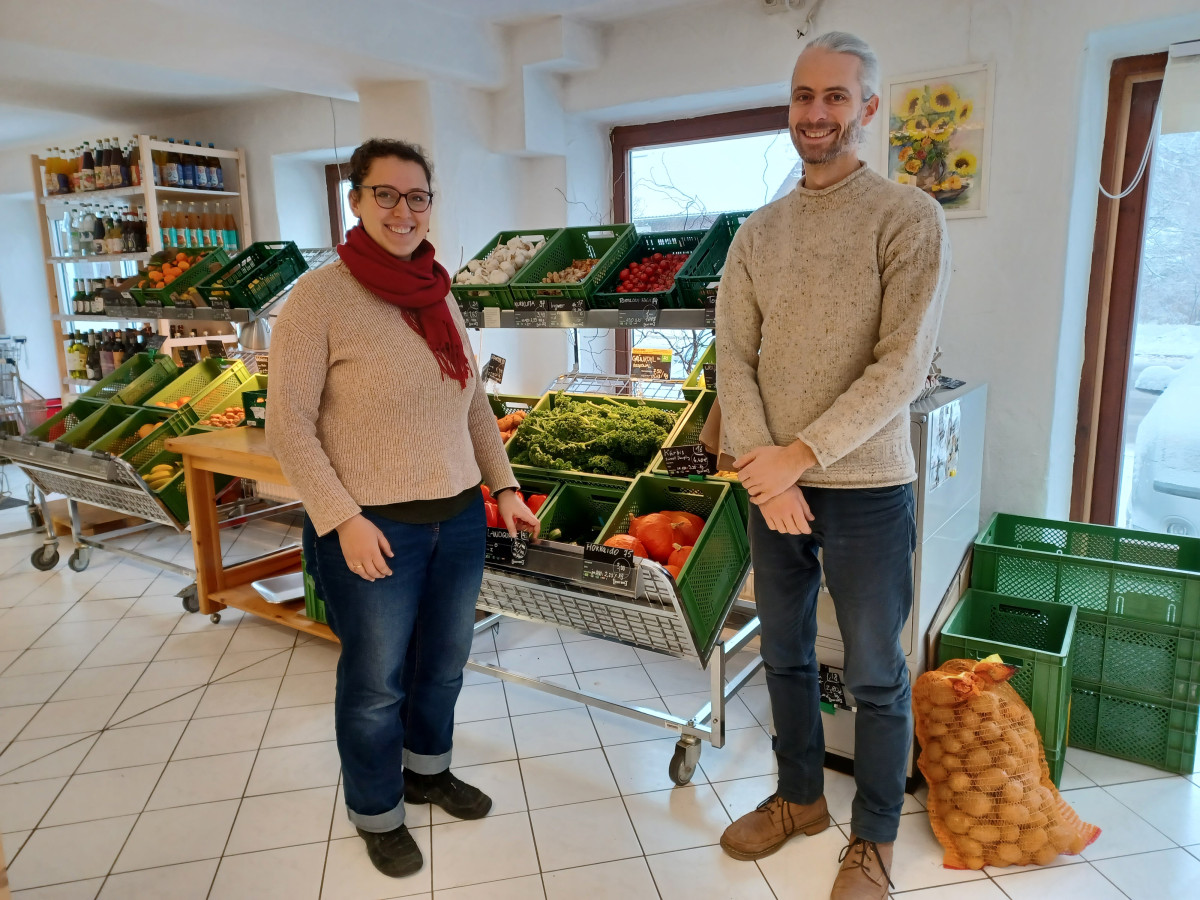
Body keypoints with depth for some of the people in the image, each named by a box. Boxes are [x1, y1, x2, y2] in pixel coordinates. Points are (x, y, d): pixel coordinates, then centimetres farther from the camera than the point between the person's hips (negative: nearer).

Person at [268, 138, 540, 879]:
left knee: (444, 660, 21)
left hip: (459, 518, 6)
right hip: (373, 530, -6)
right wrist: (343, 519, -18)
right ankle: (377, 813, 37)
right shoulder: (319, 297, -12)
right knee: (377, 681, 12)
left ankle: (428, 770, 47)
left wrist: (503, 486, 9)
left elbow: (474, 402, 13)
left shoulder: (438, 296, 6)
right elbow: (288, 424, -13)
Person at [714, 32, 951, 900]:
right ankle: (800, 796, 40)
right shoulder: (757, 233, 8)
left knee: (876, 675, 9)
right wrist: (760, 464, -12)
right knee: (786, 656, 18)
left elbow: (903, 366, -14)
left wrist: (803, 454, -19)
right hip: (775, 488, 5)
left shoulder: (908, 217, -6)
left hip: (866, 491, -4)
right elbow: (734, 356, 1)